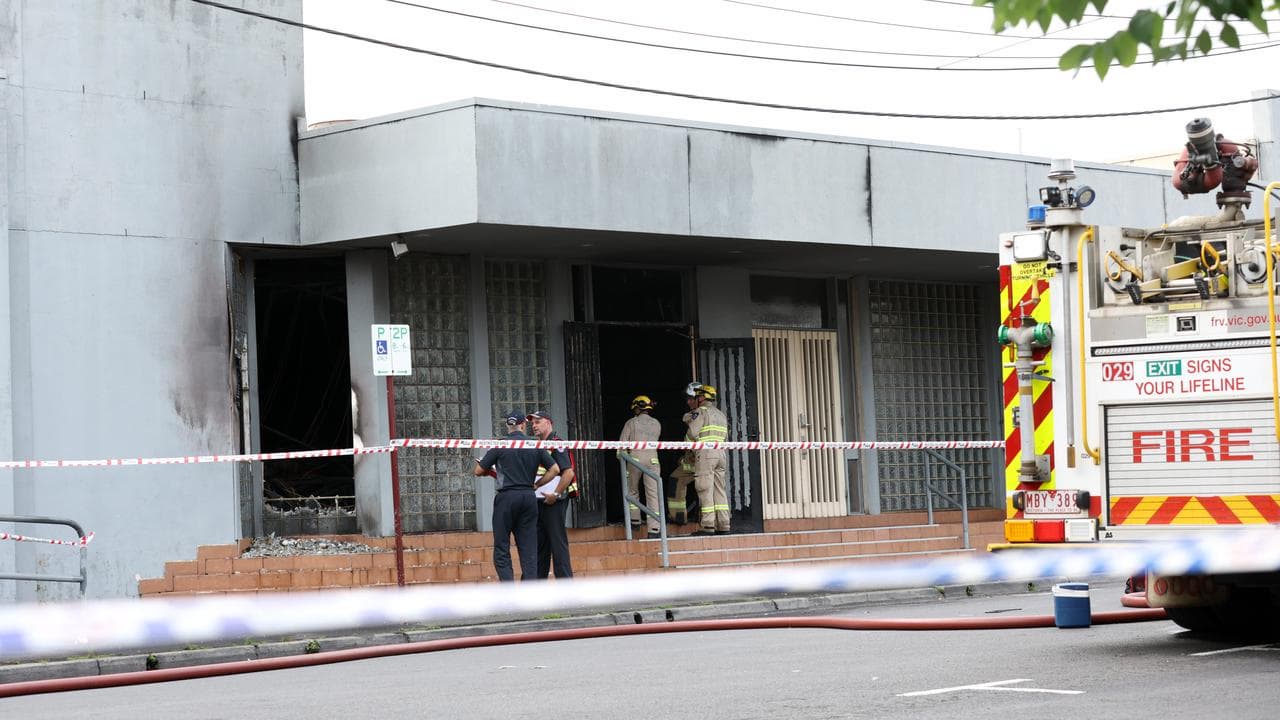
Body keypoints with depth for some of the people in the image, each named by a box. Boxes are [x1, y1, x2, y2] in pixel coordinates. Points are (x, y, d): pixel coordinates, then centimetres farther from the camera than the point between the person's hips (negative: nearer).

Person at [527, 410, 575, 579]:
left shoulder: (556, 444, -10)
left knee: (558, 542, -7)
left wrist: (556, 495, -18)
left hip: (553, 502, -9)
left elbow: (569, 472, -19)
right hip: (538, 501, 9)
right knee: (538, 544, 11)